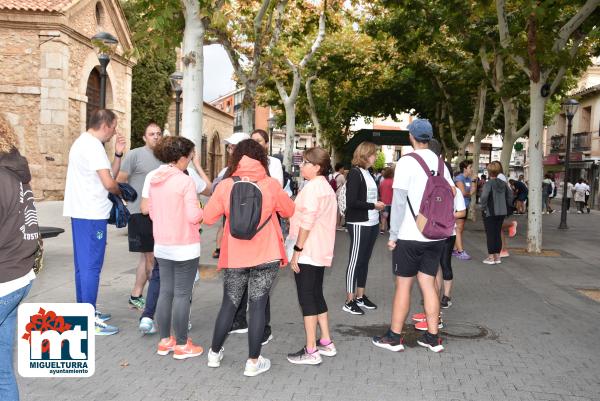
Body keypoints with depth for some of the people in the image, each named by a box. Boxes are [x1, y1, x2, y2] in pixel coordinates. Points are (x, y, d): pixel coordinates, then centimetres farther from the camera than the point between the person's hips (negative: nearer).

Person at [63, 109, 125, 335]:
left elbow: (110, 174, 15)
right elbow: (109, 183, -20)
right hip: (91, 214, -11)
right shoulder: (92, 145, -16)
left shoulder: (85, 142, 17)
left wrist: (118, 154, 2)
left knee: (84, 264, 16)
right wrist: (120, 192, 0)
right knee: (91, 266, -6)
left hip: (83, 212, 11)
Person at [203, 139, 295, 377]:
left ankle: (214, 354, 28)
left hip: (234, 256, 2)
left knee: (229, 304, 15)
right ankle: (253, 362, 9)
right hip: (266, 256, -1)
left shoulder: (225, 185, -4)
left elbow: (208, 217, 0)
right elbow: (289, 211, 9)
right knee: (258, 306, 3)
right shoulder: (270, 184, -5)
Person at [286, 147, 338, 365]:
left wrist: (297, 250, -17)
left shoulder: (312, 186, -15)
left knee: (306, 298, -4)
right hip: (321, 252, 10)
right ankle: (326, 343, 24)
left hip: (307, 252, -10)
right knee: (316, 295, 17)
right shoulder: (327, 187, 15)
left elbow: (307, 222, -21)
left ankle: (311, 351, 0)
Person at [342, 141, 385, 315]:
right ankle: (349, 301, 5)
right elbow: (351, 202, -18)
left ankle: (360, 296, 23)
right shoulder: (355, 173, -12)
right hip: (358, 224, -8)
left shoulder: (368, 173, 12)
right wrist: (373, 206, -12)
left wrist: (378, 206, -1)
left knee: (364, 260, 13)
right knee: (355, 261, -2)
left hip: (372, 223, 8)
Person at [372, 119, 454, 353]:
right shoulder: (440, 163, 7)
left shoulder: (406, 162, -10)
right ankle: (433, 338, 15)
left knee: (403, 285, 3)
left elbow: (399, 202, -13)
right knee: (428, 284, 11)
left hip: (409, 236, -5)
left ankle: (394, 337, 13)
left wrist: (393, 235, -6)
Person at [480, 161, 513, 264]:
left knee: (490, 235, 1)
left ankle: (491, 257, 5)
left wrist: (483, 207, -13)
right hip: (501, 213, 6)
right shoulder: (503, 183, 6)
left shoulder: (489, 183, -14)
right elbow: (510, 196, 11)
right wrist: (506, 207, 18)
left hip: (490, 213, -6)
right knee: (498, 234, 13)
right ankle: (497, 256, 18)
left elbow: (484, 196, -26)